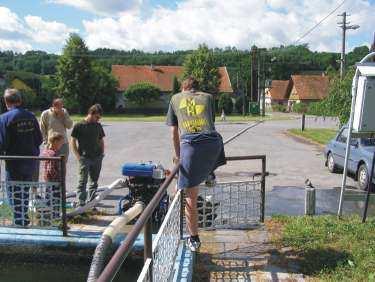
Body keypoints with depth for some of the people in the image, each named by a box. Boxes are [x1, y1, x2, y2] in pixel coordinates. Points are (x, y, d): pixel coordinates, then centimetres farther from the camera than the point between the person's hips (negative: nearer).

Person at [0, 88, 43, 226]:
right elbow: (39, 139, 4)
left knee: (15, 194, 7)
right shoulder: (31, 116, 2)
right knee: (25, 191, 19)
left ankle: (20, 222, 11)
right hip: (31, 161, 5)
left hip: (14, 163, -5)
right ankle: (24, 219, 28)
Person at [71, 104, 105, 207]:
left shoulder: (98, 126, 11)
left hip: (97, 158, 5)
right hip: (84, 158, -5)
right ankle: (81, 203, 0)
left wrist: (102, 153, 8)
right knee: (83, 181, -4)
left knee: (94, 181, 10)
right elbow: (73, 141, -2)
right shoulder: (79, 126, -3)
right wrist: (78, 156, -8)